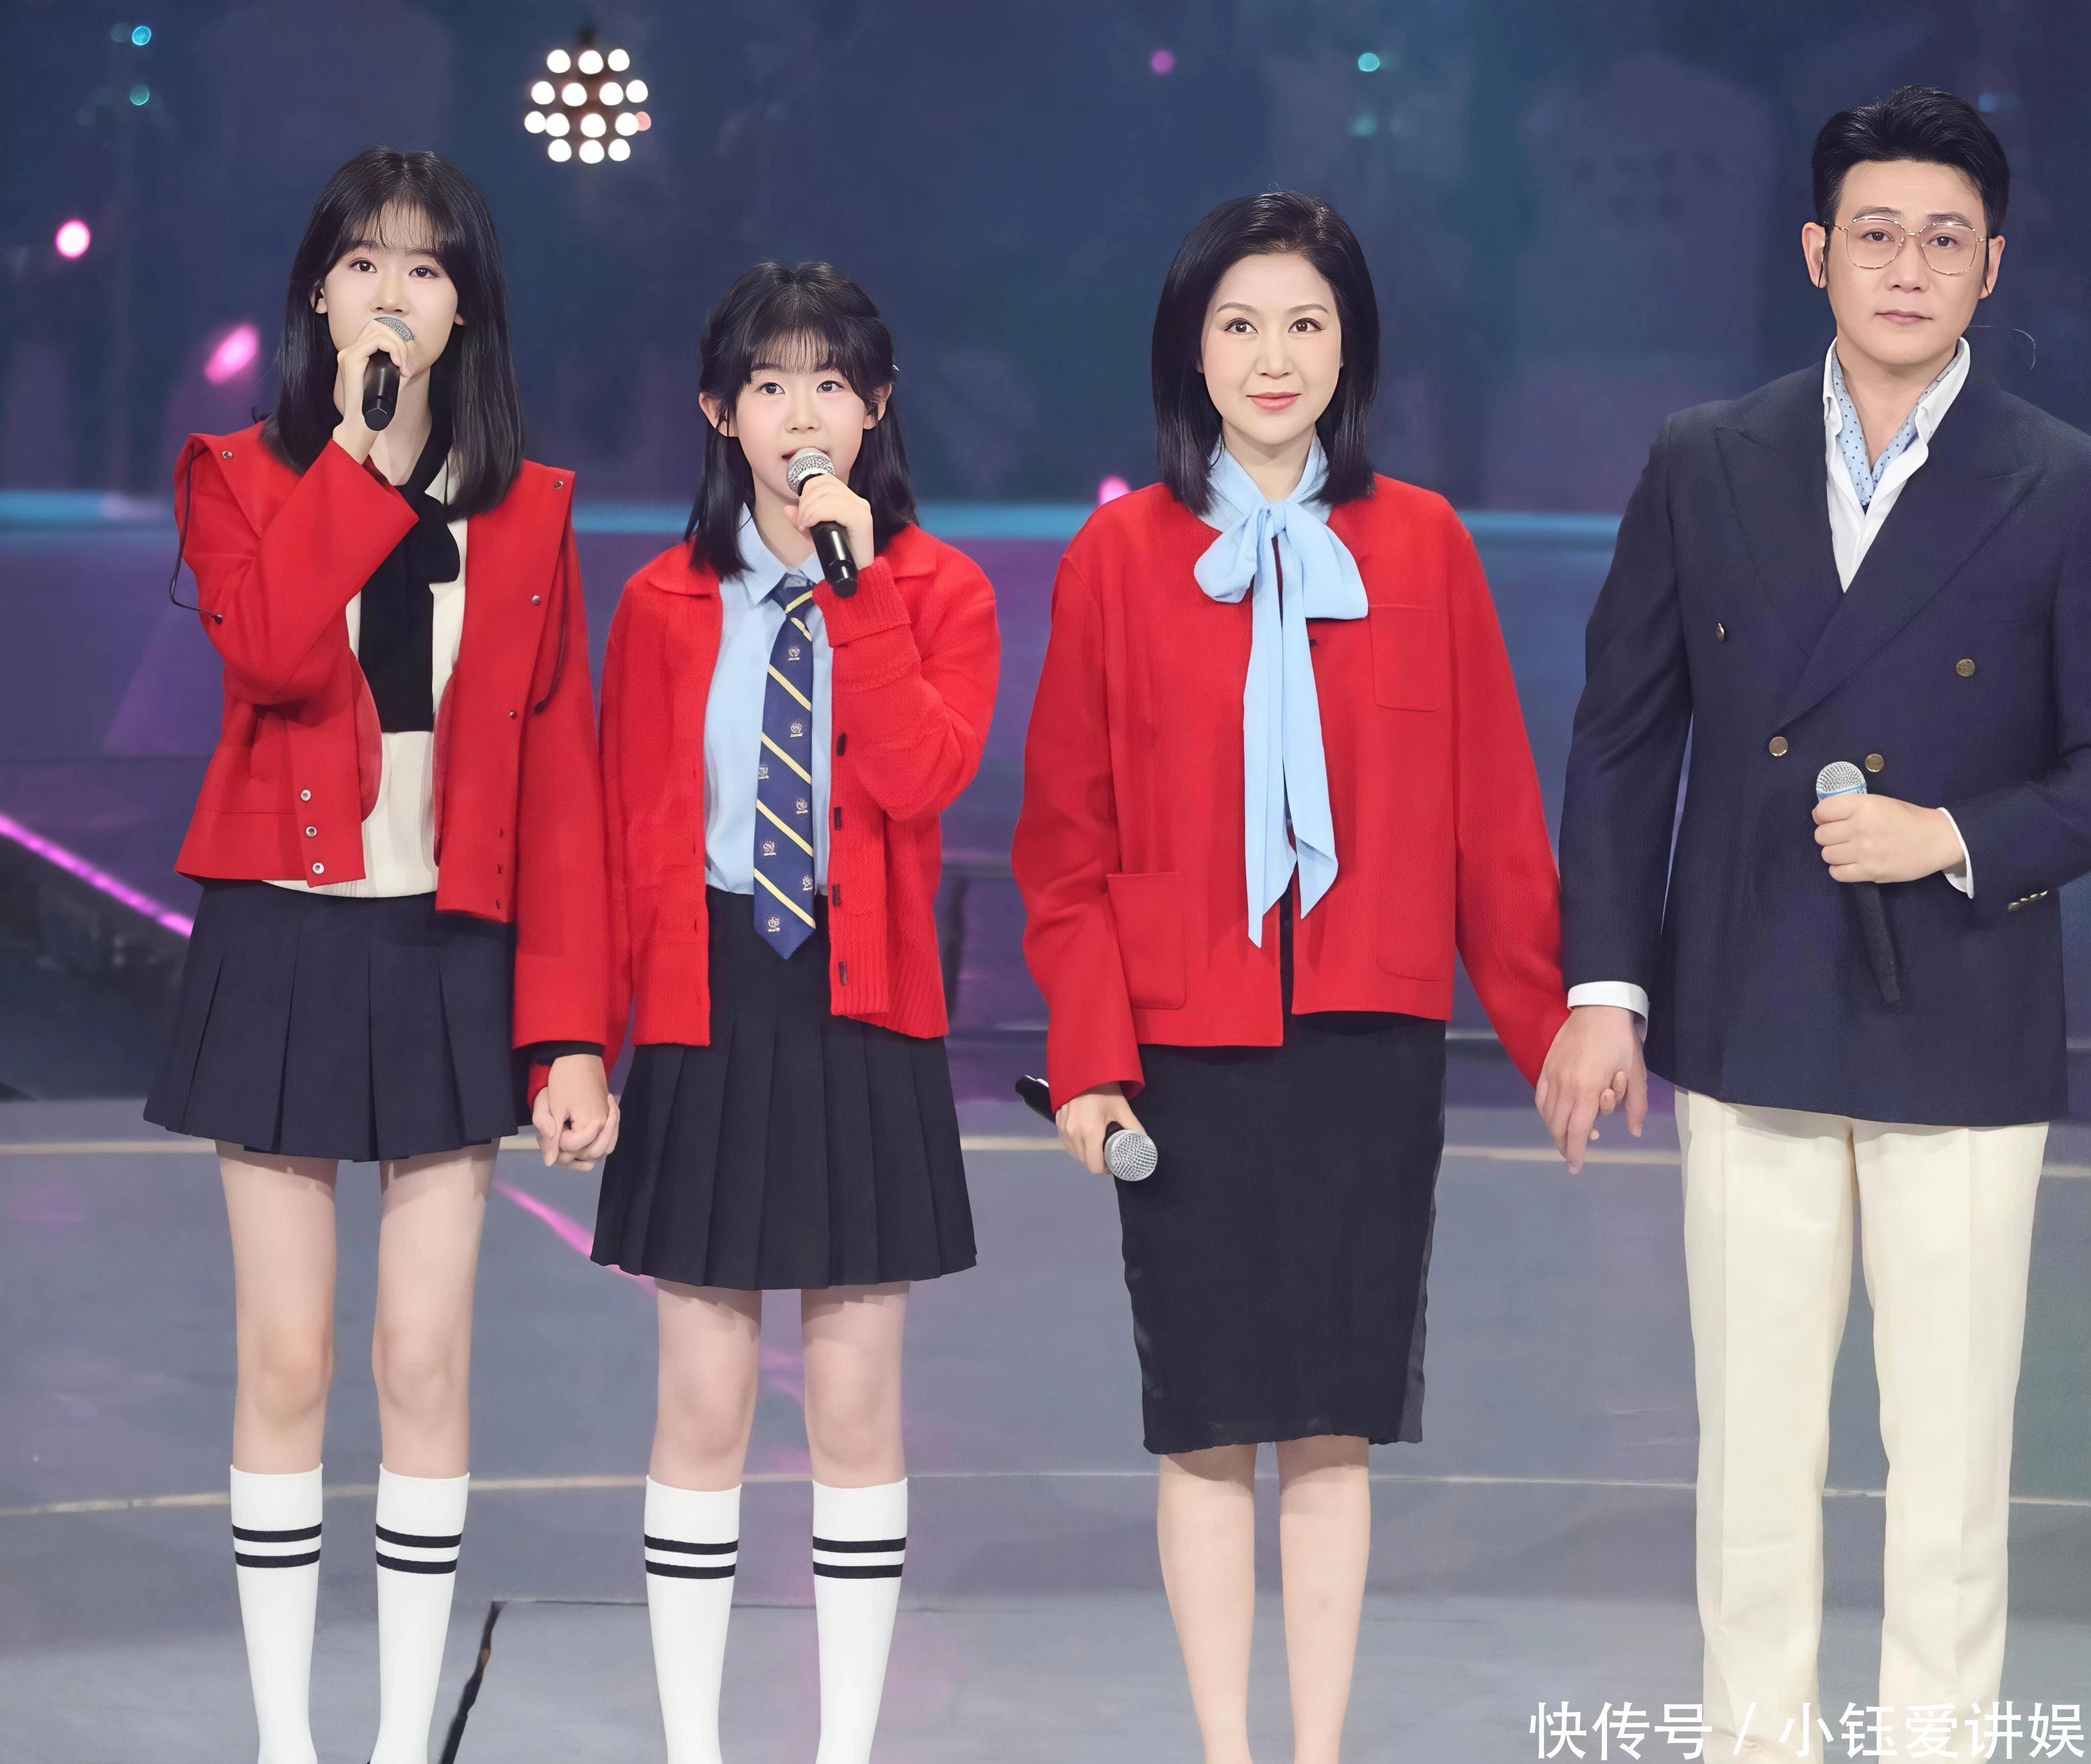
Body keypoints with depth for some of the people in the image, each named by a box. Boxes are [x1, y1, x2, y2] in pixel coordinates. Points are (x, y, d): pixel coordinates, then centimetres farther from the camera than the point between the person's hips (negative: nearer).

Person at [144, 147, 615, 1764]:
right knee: (288, 1359, 1)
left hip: (449, 957, 1)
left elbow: (561, 780, 2)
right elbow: (276, 653, -19)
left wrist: (571, 1027, -5)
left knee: (426, 1359, 1)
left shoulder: (525, 512, 6)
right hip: (281, 944, -1)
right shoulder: (239, 478, 3)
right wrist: (360, 441, -14)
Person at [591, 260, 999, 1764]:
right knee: (706, 1404, 2)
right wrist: (589, 1030, -1)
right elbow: (626, 835, 5)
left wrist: (855, 579, -18)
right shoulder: (668, 604, 5)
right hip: (705, 1016, 1)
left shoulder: (939, 590, 2)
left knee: (858, 1404, 4)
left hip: (864, 1019, 0)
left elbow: (929, 773, -16)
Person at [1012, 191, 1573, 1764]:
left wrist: (1551, 1023, 2)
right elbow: (1067, 835, 2)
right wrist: (1091, 1056, -6)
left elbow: (1492, 813, 5)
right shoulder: (1123, 556, 2)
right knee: (1207, 1420, 3)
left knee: (1340, 1418, 4)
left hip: (1369, 1042, 1)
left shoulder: (1421, 548, 3)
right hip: (1189, 1045, 0)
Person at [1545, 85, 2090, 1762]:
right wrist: (1604, 987, 2)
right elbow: (1622, 739, 7)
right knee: (1753, 1437, 9)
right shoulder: (1704, 465, 4)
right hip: (1750, 1037, 2)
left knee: (1953, 1450, 4)